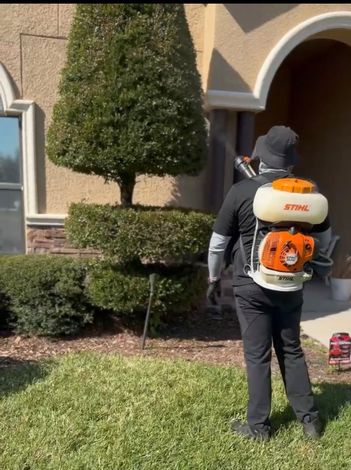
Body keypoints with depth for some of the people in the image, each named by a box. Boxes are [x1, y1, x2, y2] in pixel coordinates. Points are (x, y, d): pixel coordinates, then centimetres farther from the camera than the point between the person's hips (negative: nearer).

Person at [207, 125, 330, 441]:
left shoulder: (241, 191, -11)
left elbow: (218, 242, -6)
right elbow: (324, 238, 9)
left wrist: (214, 277, 9)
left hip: (251, 286, -3)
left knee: (257, 356, 8)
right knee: (292, 350, 19)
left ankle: (259, 426, 21)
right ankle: (310, 418, 29)